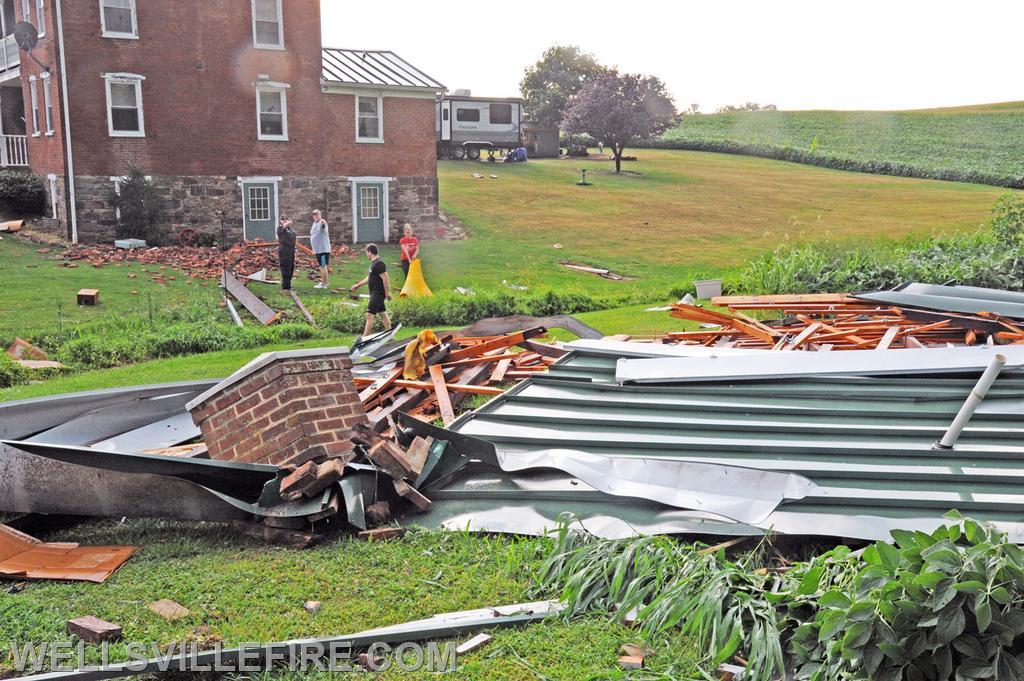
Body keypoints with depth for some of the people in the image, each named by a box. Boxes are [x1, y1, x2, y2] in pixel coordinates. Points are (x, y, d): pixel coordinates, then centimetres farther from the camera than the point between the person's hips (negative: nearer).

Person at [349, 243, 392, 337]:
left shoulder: (379, 264, -18)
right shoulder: (374, 263, 14)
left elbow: (385, 279, -21)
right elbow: (369, 277, 25)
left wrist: (387, 293, -20)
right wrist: (358, 285, 30)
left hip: (378, 294, -10)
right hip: (375, 293, 10)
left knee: (369, 315, -10)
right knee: (383, 314, 14)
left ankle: (364, 338, -10)